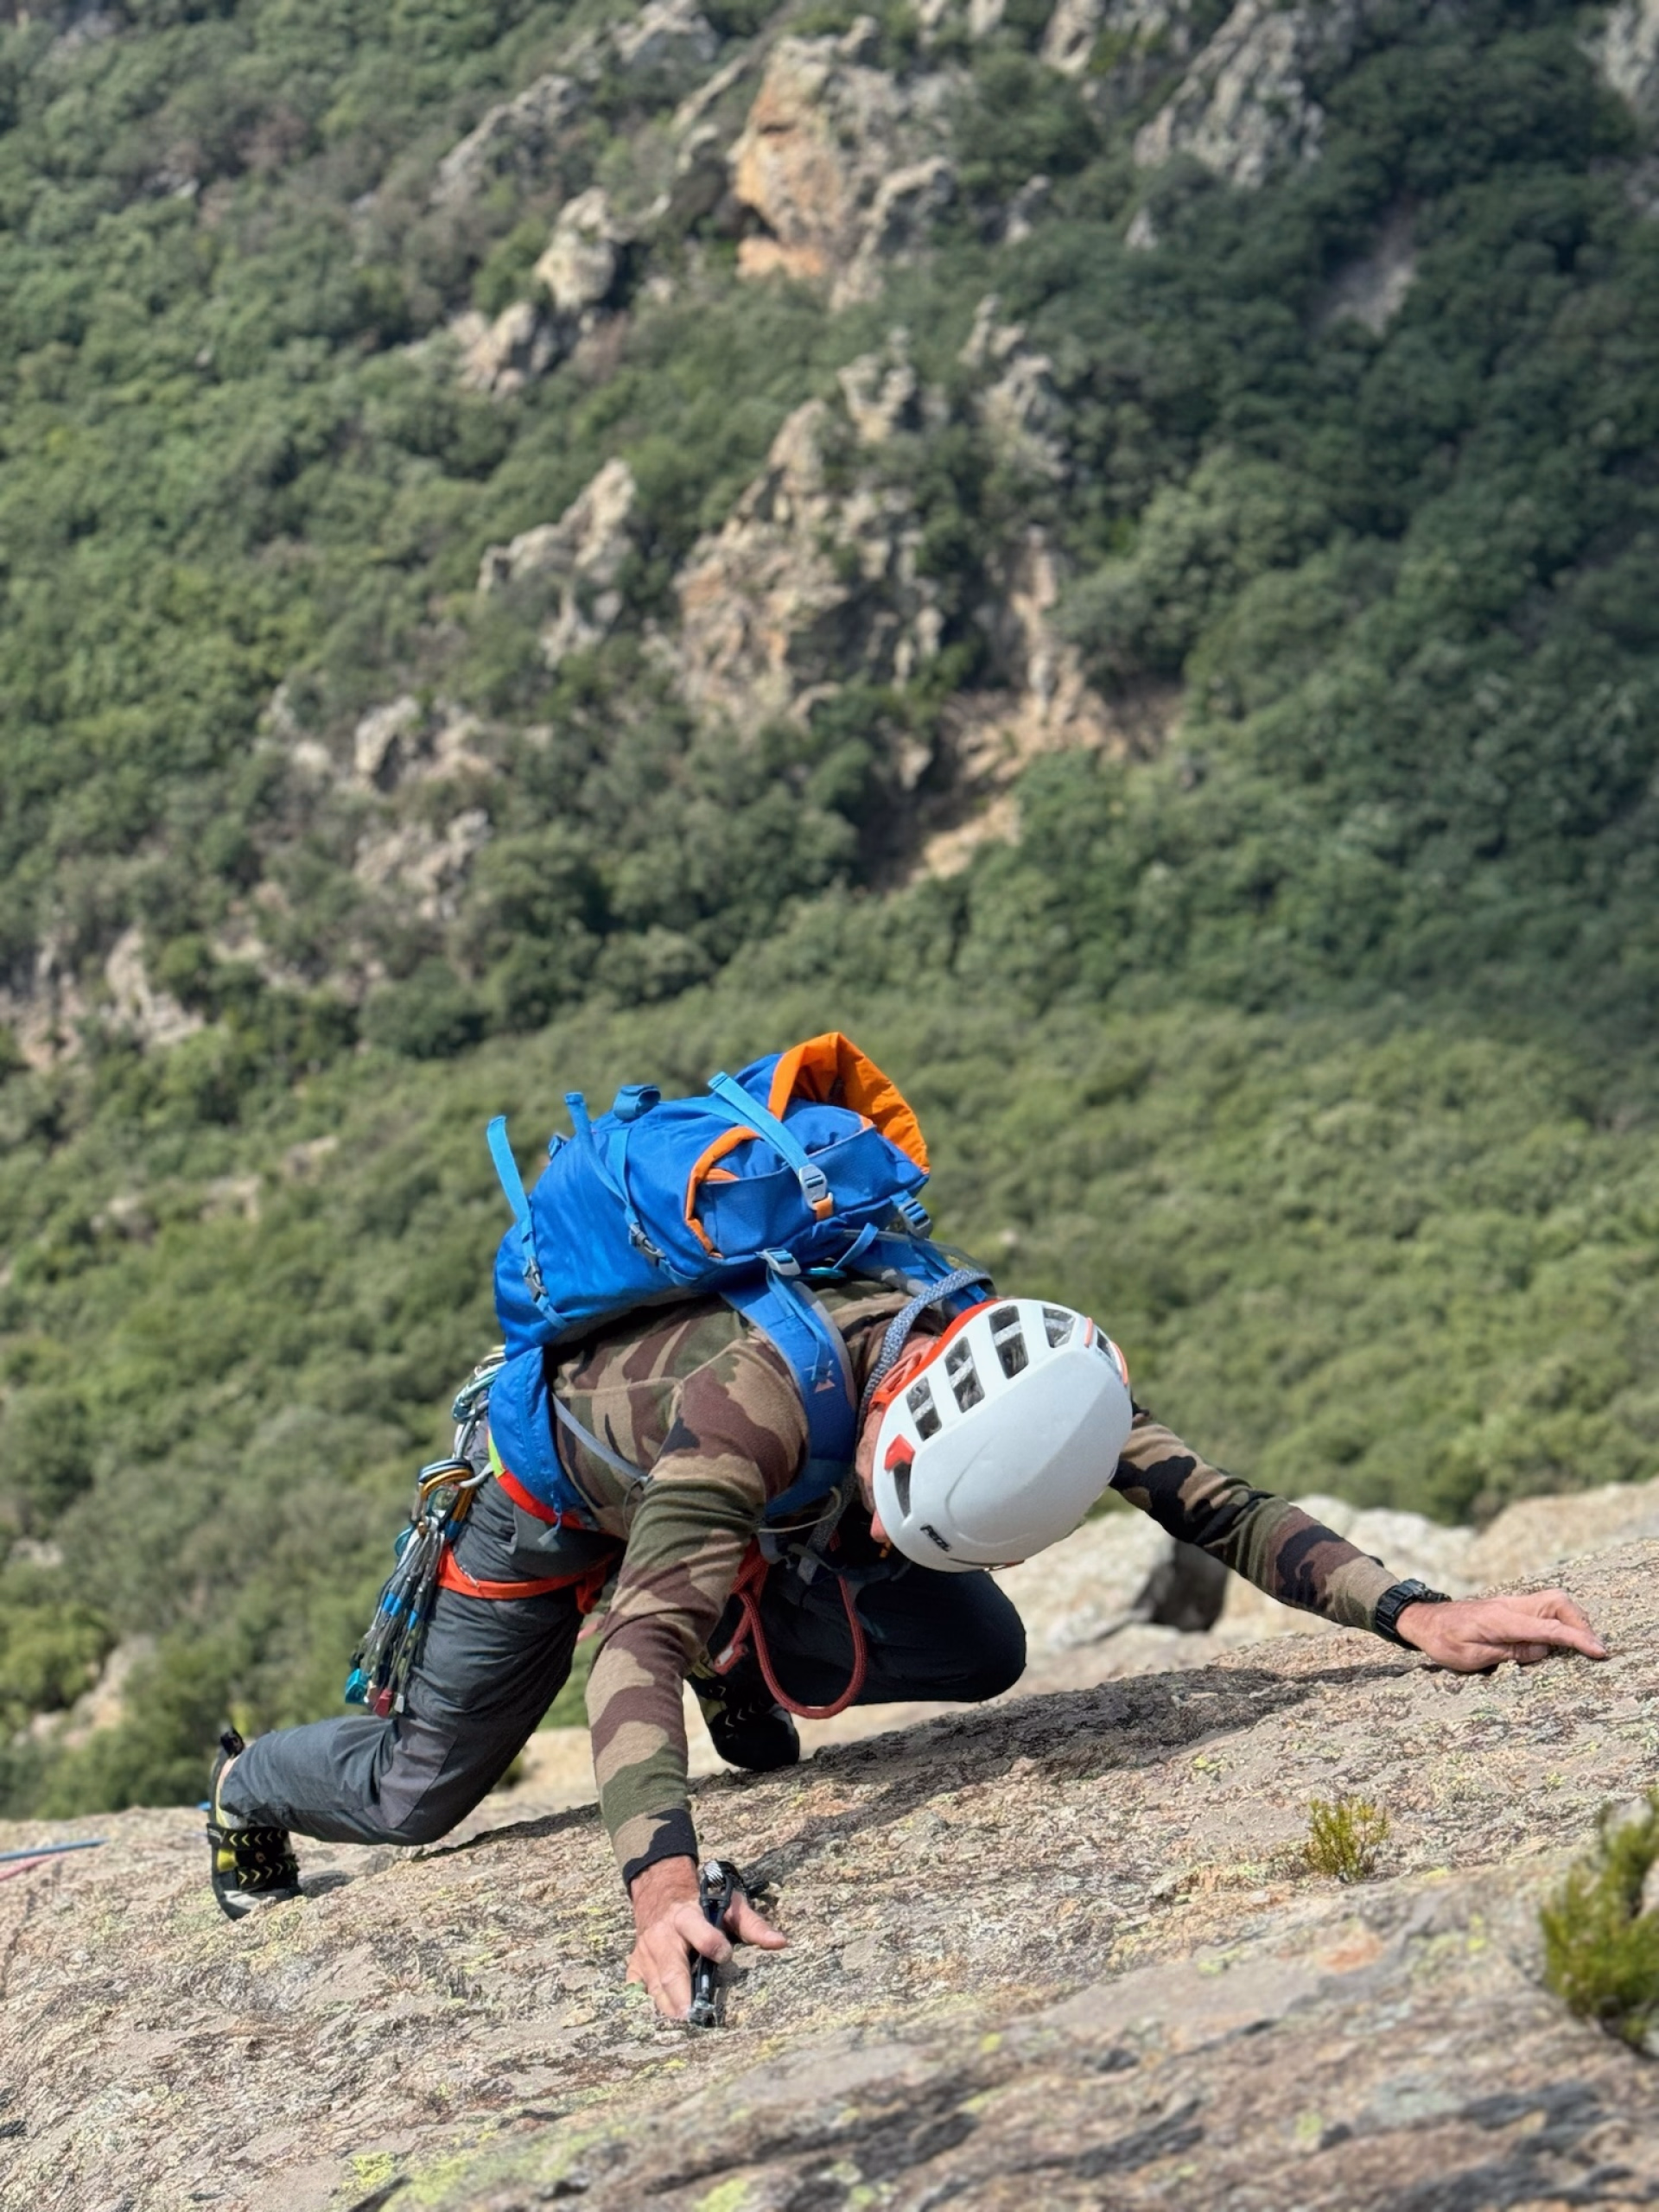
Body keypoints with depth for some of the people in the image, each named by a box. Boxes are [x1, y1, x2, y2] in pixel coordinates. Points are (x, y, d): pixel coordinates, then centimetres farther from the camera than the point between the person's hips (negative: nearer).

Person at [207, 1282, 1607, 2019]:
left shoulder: (1031, 1378, -32)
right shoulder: (761, 1394, -50)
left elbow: (1211, 1502, -29)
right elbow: (642, 1643, -56)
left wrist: (1422, 1616, -42)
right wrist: (664, 1883, -70)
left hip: (768, 1505, 5)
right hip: (566, 1488, -5)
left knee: (982, 1654, -10)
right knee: (417, 1797, 3)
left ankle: (746, 1669, 16)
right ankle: (252, 1782, 37)